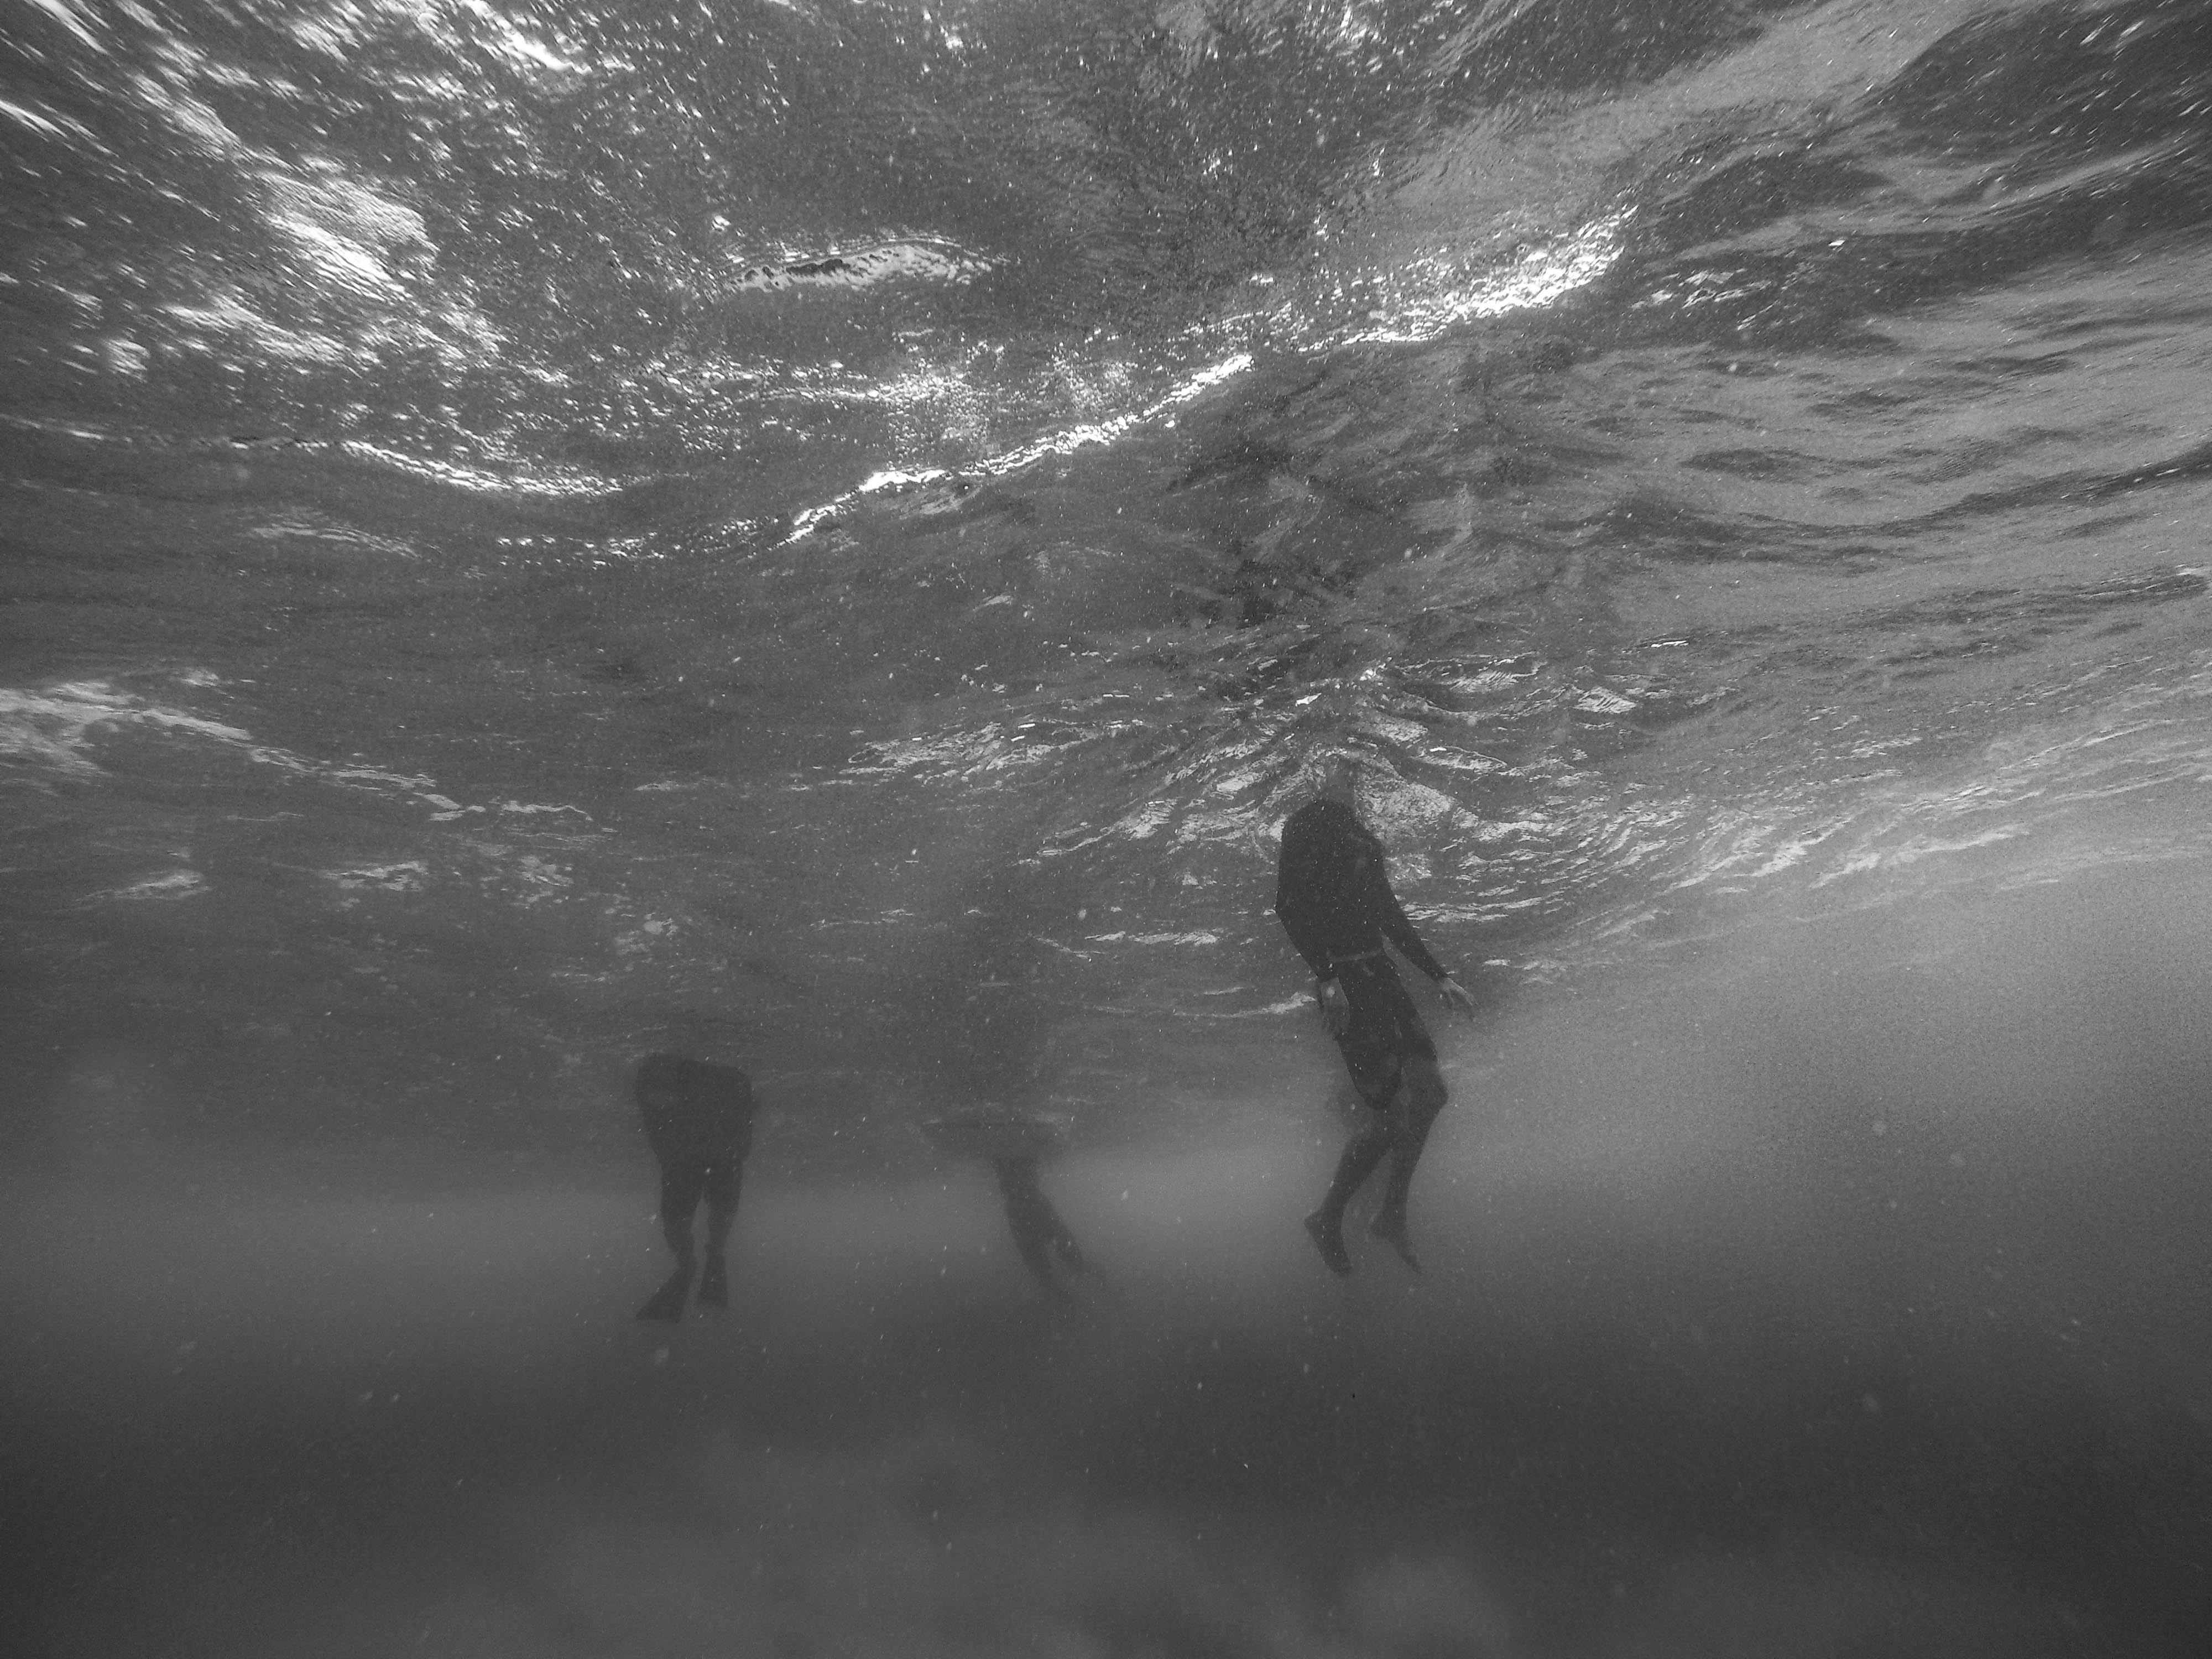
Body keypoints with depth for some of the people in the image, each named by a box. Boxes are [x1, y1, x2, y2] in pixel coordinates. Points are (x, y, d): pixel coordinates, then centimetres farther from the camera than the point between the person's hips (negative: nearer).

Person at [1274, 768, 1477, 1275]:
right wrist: (1326, 977, -24)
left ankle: (1391, 1217, 13)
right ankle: (1330, 1218, 5)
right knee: (1394, 1106, -11)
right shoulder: (1307, 823, -2)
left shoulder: (1362, 836, 23)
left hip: (1379, 974, 9)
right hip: (1344, 976, -8)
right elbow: (1289, 905, -14)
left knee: (1426, 1092, 2)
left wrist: (1440, 976, 20)